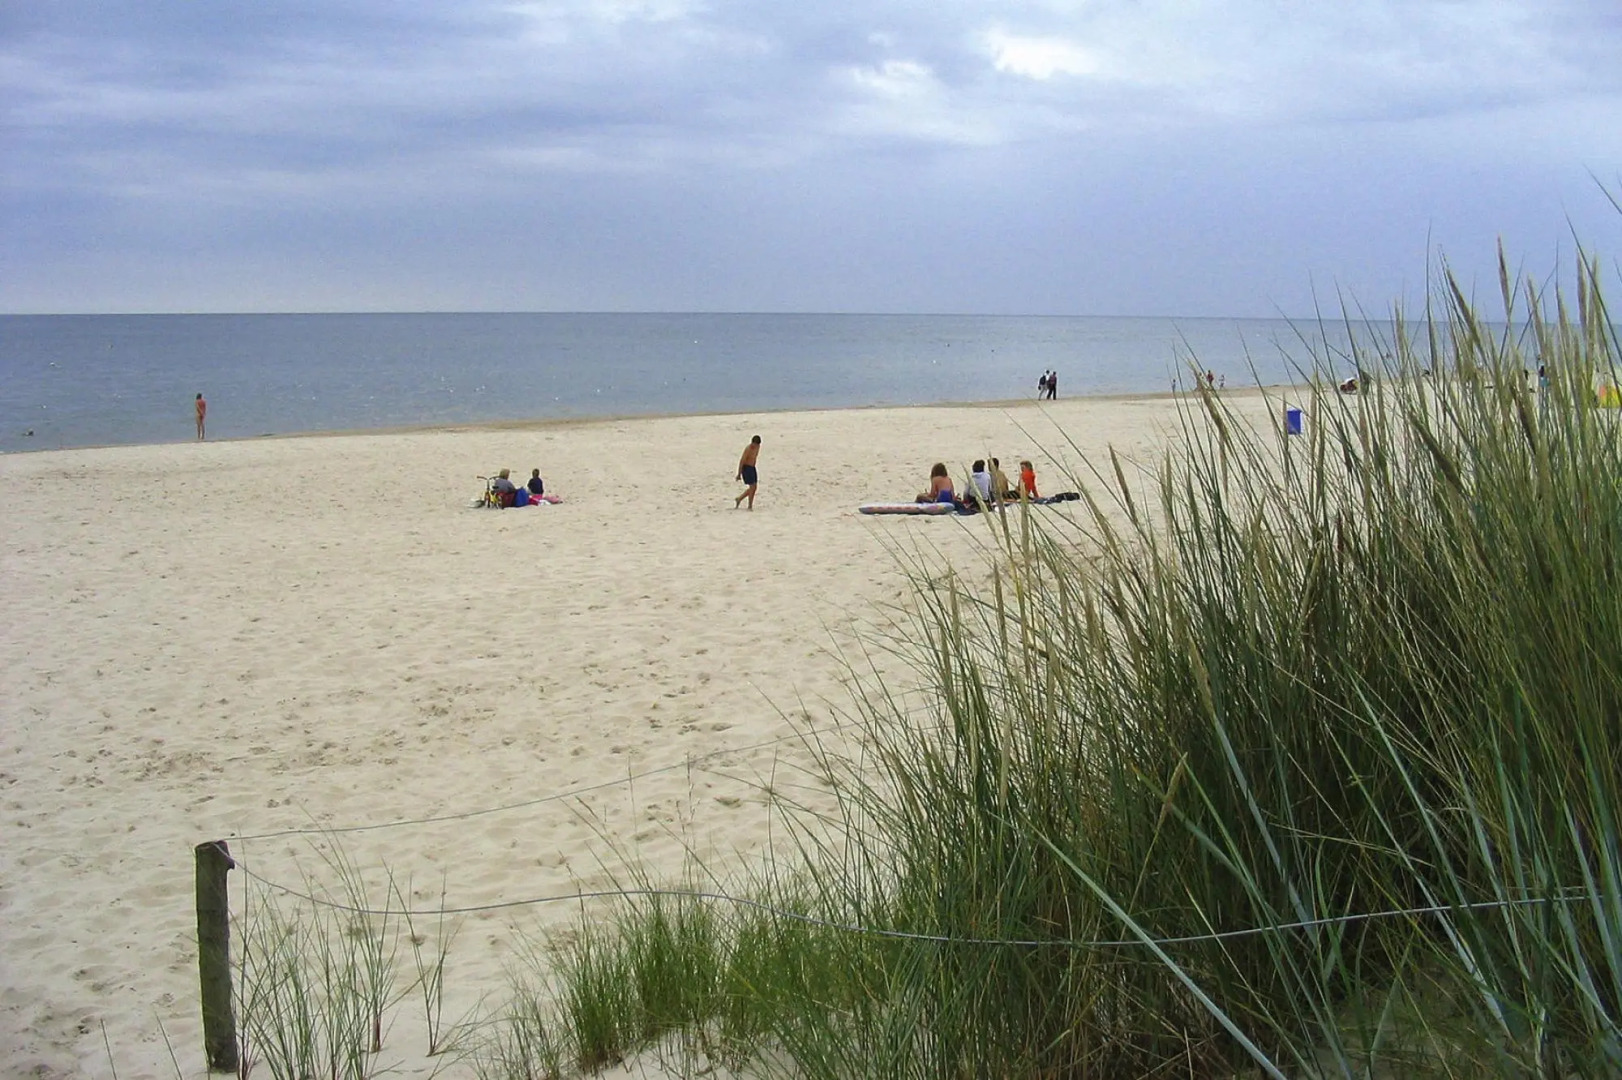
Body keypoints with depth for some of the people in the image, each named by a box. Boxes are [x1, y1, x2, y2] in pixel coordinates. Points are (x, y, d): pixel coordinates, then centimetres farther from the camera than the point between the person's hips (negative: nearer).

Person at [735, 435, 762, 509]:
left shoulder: (758, 447, 3)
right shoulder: (748, 449, -22)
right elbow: (741, 461, -20)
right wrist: (739, 474, -19)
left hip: (752, 468, 8)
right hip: (746, 468, -8)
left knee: (754, 487, 6)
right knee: (752, 487, -9)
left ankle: (738, 499, 19)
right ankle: (750, 506, 1)